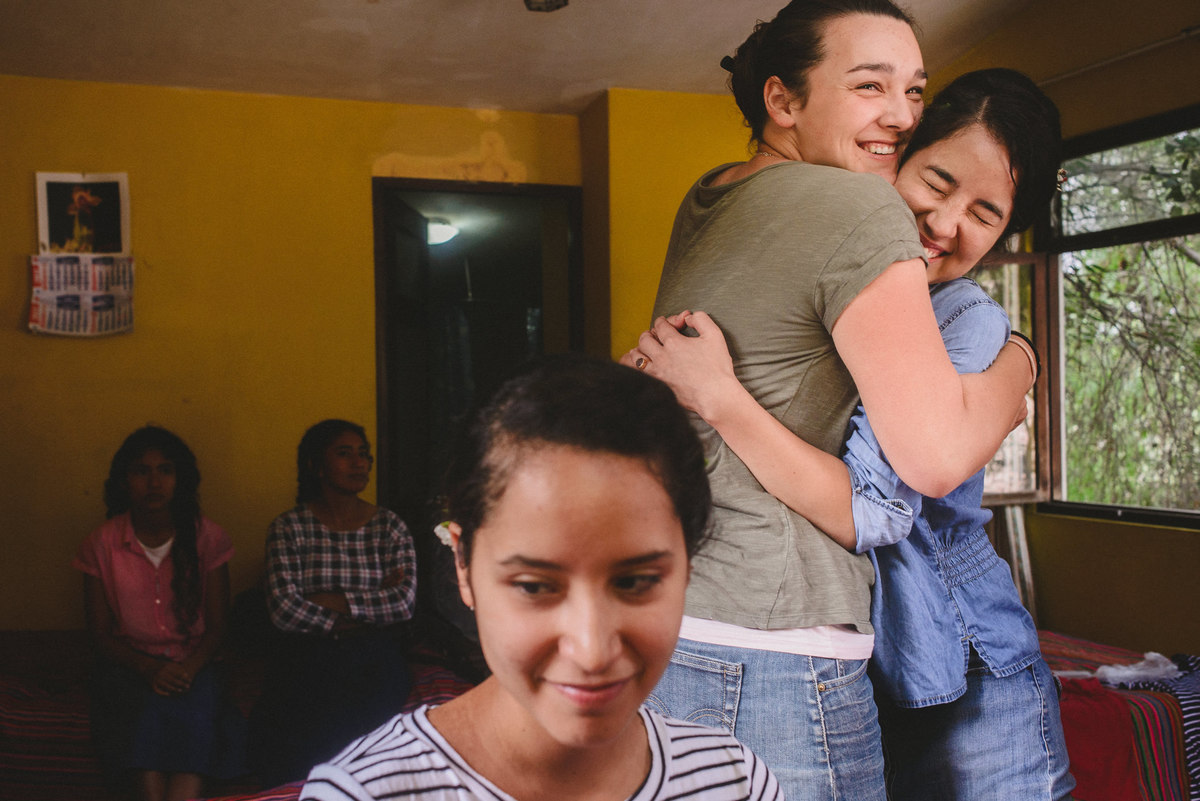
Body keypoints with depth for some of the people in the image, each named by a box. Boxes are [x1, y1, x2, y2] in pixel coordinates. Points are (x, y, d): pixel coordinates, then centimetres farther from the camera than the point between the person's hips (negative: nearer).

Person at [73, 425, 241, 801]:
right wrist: (148, 668, -15)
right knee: (148, 710, -33)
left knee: (191, 710, -33)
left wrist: (188, 668, -18)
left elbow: (216, 628, 3)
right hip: (129, 663, 0)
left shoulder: (206, 537, 1)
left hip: (191, 662, 0)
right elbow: (101, 634, 3)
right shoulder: (101, 544, 1)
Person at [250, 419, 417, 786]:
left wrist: (330, 601, -9)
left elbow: (405, 601, -4)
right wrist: (368, 607, -7)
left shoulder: (389, 526, 10)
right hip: (305, 656, 0)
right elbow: (283, 610, -8)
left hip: (374, 658, 0)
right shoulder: (288, 528, 5)